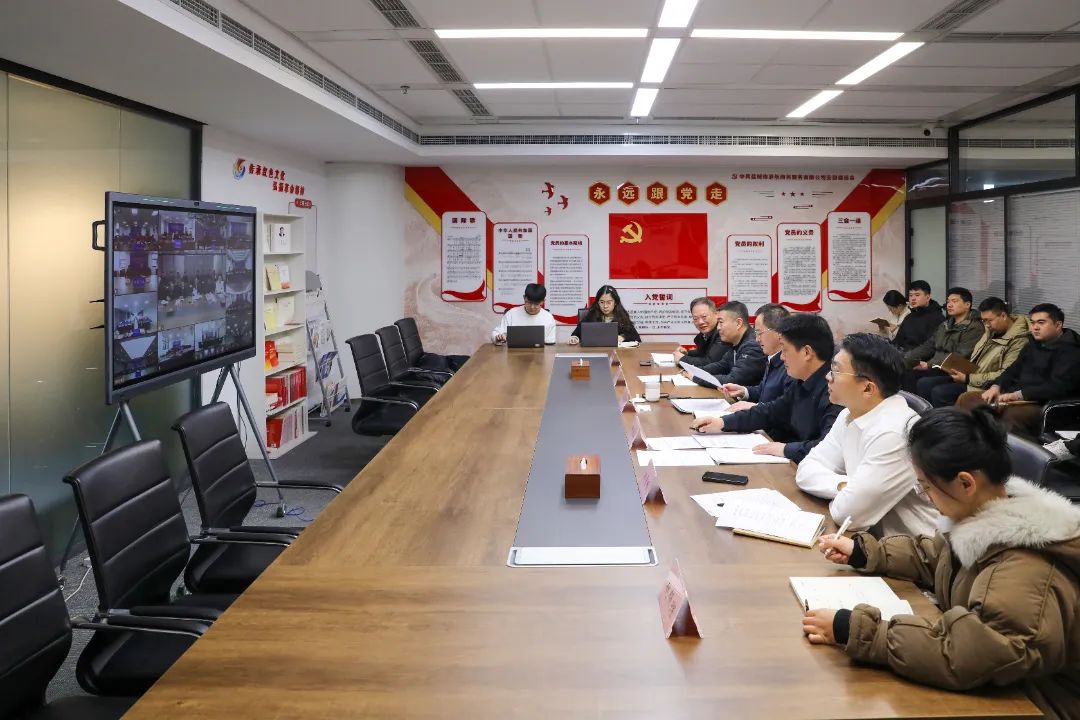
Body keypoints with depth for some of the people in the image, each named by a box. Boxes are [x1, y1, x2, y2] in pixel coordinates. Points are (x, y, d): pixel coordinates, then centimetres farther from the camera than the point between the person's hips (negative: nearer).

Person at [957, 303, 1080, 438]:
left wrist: (1018, 394, -25)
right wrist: (996, 386, 2)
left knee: (1012, 414, -41)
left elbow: (1058, 387, -20)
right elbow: (1014, 369, 24)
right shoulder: (1033, 345, 19)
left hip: (1041, 404, -9)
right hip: (1014, 396, 9)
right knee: (966, 399, -1)